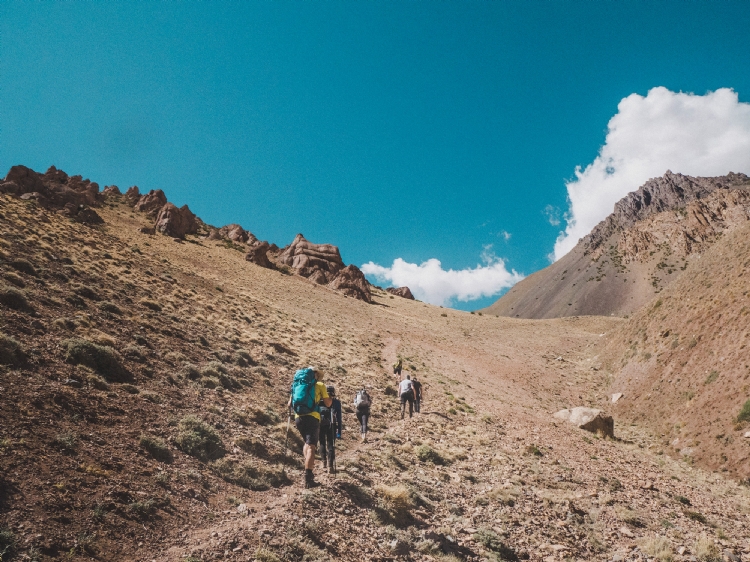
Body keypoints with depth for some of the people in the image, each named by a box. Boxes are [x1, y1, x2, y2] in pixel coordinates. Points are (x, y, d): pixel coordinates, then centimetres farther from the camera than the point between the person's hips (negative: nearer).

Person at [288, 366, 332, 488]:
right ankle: (308, 479, -19)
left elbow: (290, 404, 16)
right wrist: (331, 398, 31)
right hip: (312, 418, -5)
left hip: (298, 418, 5)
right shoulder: (320, 385, 8)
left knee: (307, 443, 25)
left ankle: (308, 472, 18)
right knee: (311, 447, -9)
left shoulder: (297, 385, 18)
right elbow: (328, 404, 9)